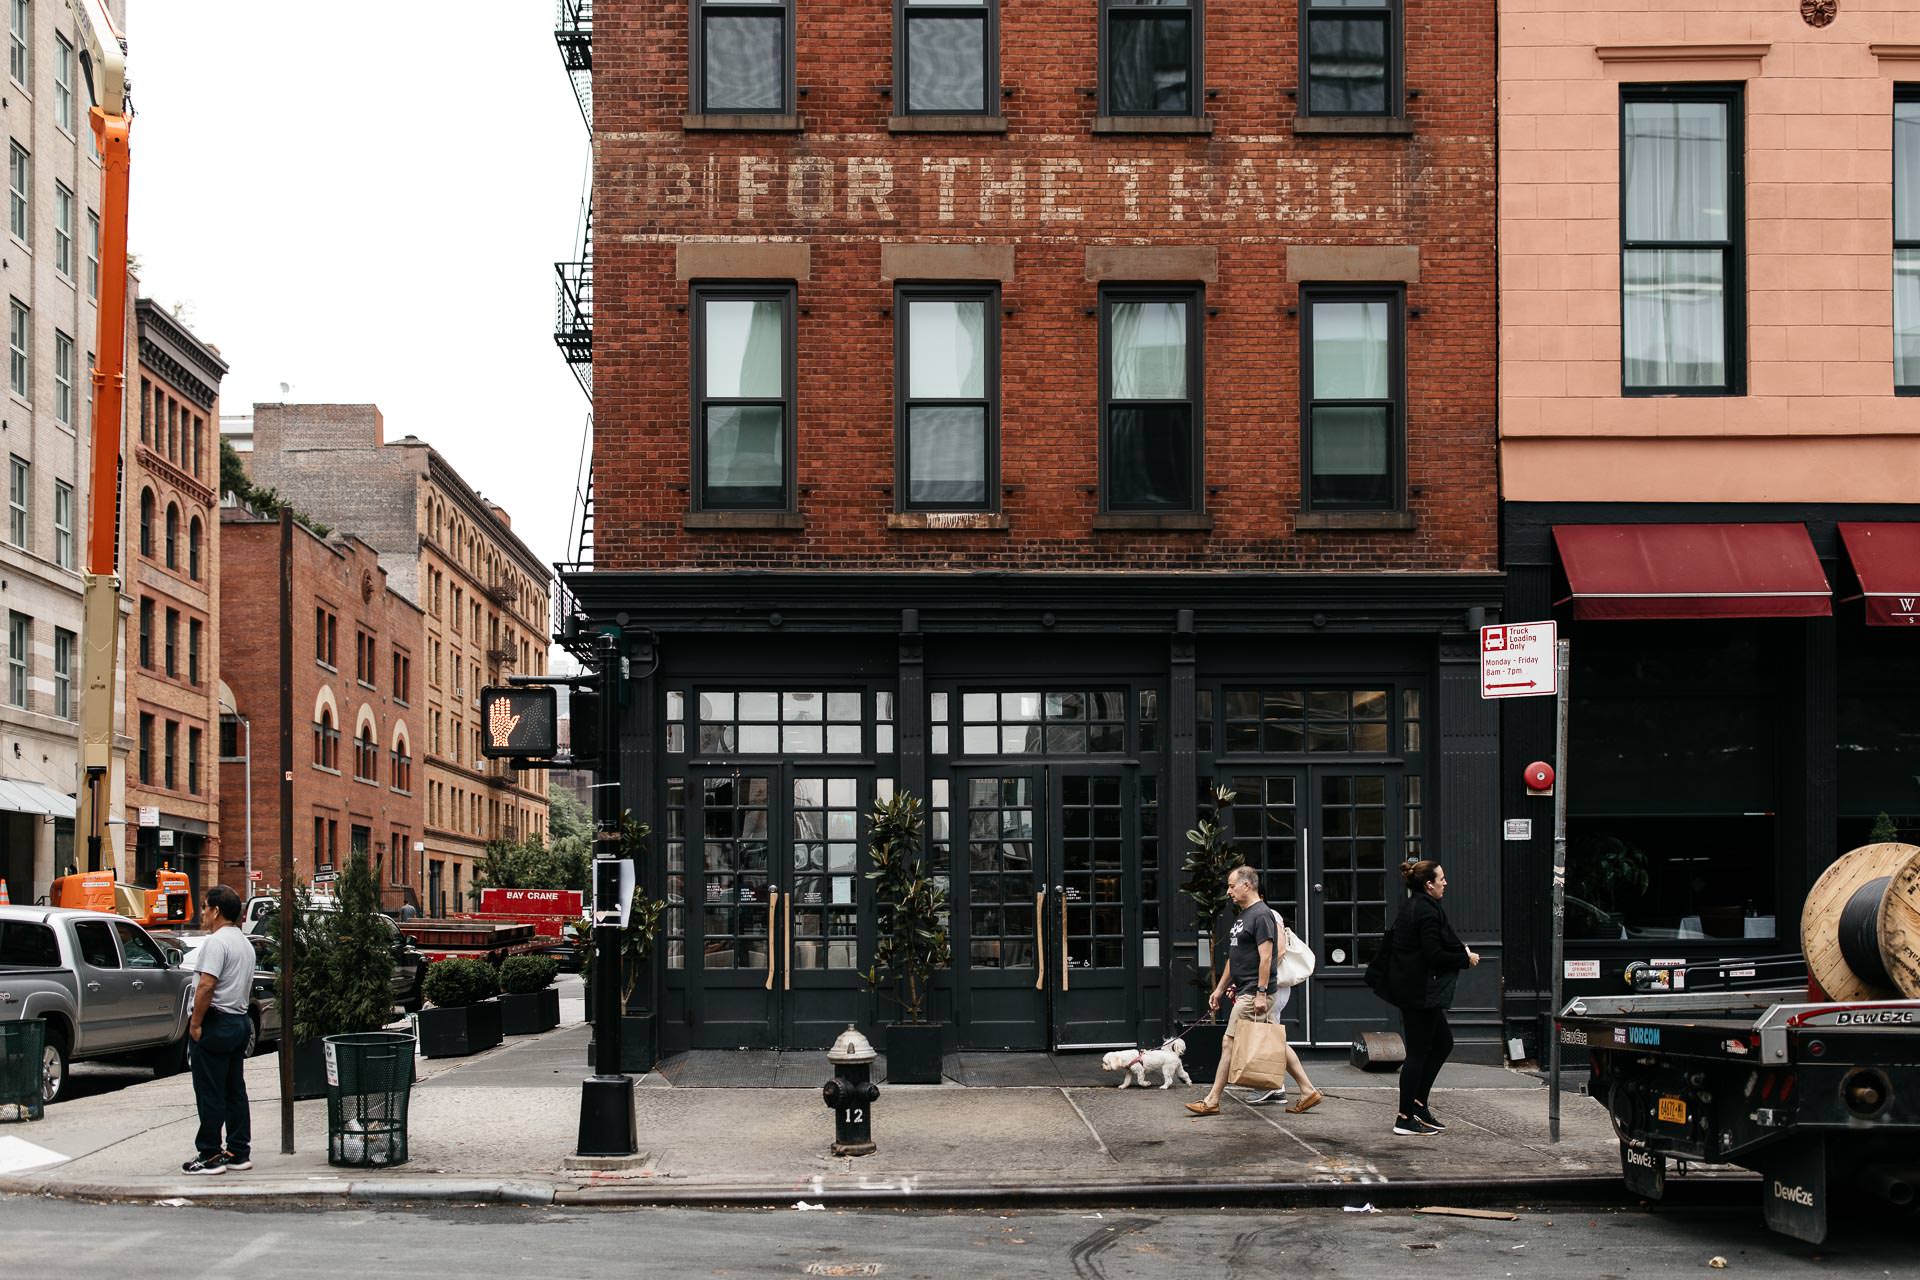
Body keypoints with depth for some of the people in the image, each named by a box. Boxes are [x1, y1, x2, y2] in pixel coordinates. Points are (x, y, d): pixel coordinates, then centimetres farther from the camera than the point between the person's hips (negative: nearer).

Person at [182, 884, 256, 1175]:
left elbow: (206, 986, -23)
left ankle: (210, 1156, -4)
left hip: (215, 1023, -10)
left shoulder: (216, 942, -15)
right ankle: (239, 1153, 13)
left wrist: (195, 1023, -18)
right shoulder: (245, 944, 17)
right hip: (239, 1021, 10)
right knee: (235, 1092, 11)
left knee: (210, 1094, -5)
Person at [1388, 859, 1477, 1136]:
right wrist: (1466, 959, -7)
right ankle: (1406, 1118, 0)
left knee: (1443, 1043, 18)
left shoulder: (1412, 908, 15)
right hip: (1422, 993, -11)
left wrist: (1460, 952, 12)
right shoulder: (1428, 911, -17)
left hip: (1411, 989, 11)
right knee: (1418, 1052, -4)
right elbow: (1434, 955, -21)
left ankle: (1418, 1102, 21)